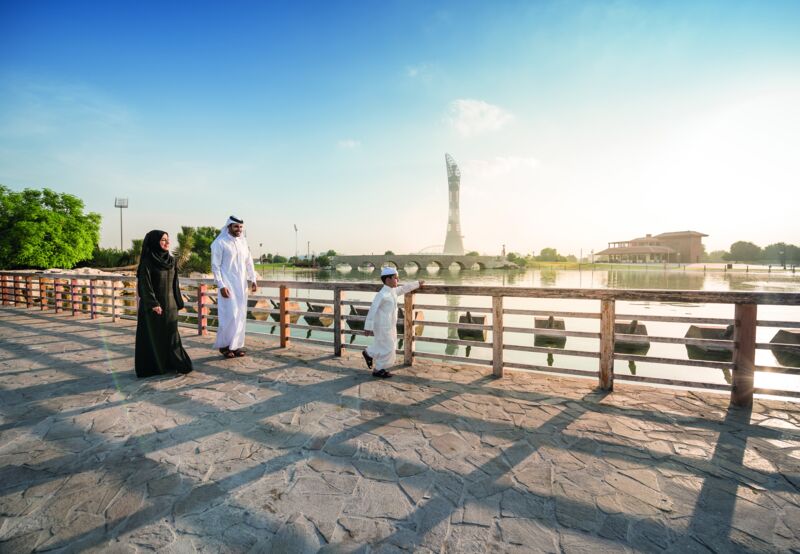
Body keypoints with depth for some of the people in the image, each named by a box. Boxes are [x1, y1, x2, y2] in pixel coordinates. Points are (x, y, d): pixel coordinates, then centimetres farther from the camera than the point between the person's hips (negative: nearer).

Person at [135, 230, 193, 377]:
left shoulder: (170, 260, 7)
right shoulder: (147, 261, -11)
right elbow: (145, 284, -14)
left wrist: (178, 302, 9)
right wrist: (153, 304, -20)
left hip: (169, 304, 6)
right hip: (153, 305, -6)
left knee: (172, 334, 9)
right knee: (153, 335, 4)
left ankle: (172, 363, 18)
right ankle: (153, 366, 15)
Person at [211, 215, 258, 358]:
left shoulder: (243, 241, 9)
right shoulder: (220, 243, -7)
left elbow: (249, 262, 14)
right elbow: (215, 266, -9)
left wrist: (253, 280, 6)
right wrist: (221, 286, -15)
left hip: (241, 285, 6)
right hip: (228, 285, -6)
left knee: (241, 316, 6)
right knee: (230, 315, -8)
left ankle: (237, 345, 16)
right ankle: (223, 345, 10)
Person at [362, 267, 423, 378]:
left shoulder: (393, 291, 4)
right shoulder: (382, 294, -22)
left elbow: (404, 288, 23)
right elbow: (372, 310, -22)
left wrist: (418, 284, 33)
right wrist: (368, 327, -20)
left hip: (390, 326, 9)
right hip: (383, 327, -9)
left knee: (388, 346, 20)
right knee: (387, 349, 1)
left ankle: (369, 353, 39)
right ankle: (378, 370, 18)